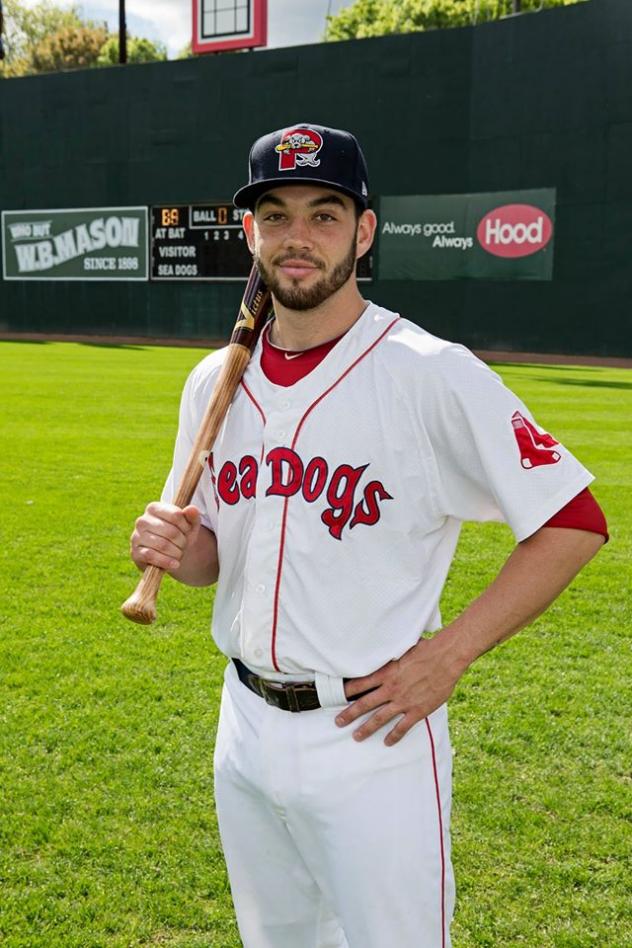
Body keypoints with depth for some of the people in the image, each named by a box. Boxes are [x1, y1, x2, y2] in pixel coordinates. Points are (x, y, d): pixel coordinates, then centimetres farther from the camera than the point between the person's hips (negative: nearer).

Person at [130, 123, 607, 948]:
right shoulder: (214, 382, 3)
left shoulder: (431, 374, -16)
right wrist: (177, 550, -10)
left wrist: (448, 654, -17)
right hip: (246, 728, 6)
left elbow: (574, 522, -13)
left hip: (373, 735, -6)